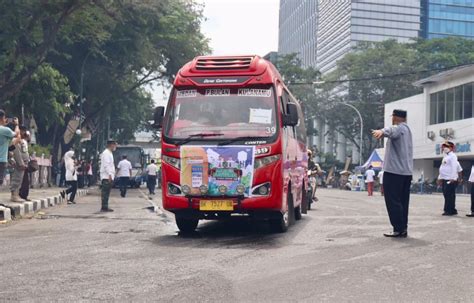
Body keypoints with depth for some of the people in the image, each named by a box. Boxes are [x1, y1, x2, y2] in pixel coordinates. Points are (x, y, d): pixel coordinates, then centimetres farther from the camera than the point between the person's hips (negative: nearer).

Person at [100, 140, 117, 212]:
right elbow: (106, 165, -19)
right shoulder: (106, 153, -11)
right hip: (106, 176, -10)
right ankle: (104, 207, -11)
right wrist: (109, 174, -24)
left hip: (109, 176, 10)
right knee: (105, 192, -10)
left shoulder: (109, 153, 21)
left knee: (106, 193, 10)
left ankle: (105, 207, 12)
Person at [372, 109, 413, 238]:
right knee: (403, 202, 11)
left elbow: (391, 130, -35)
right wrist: (382, 132, 61)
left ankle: (399, 229, -9)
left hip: (394, 171, -9)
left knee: (393, 201, -7)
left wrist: (381, 131, -56)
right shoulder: (406, 129, 21)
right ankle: (403, 229, 11)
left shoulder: (398, 128, -10)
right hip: (406, 171, 9)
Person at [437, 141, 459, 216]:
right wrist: (440, 178, 22)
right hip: (444, 179, 9)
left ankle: (450, 210, -8)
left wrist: (453, 178, -22)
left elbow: (454, 167, -16)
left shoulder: (452, 156, -7)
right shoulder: (445, 156, 22)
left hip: (450, 179, -9)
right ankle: (452, 210, 14)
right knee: (446, 195, 9)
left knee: (449, 195, -10)